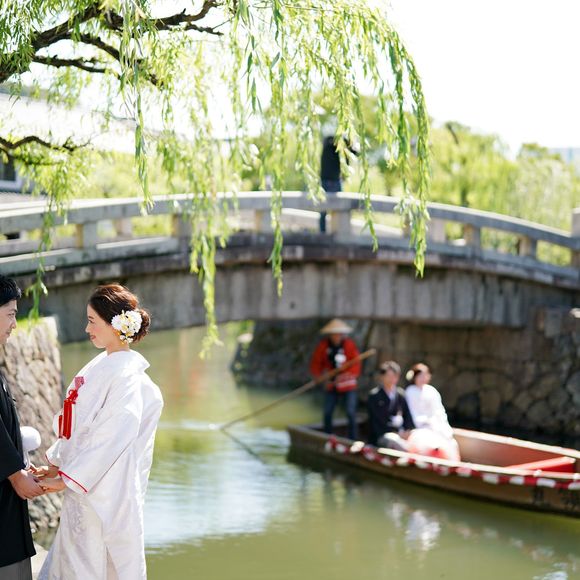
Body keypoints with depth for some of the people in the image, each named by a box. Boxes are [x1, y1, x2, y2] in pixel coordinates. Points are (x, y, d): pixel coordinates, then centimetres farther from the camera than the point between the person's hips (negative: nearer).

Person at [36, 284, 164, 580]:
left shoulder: (127, 375, -18)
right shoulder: (100, 366, 10)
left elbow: (112, 437, -22)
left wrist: (65, 478, -18)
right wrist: (56, 464, 7)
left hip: (104, 492, -8)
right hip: (82, 486, 8)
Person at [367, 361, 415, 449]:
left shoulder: (400, 394, 14)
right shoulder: (374, 396, 0)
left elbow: (407, 415, 10)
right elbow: (377, 420, -7)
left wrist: (409, 430, -10)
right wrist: (396, 433, -15)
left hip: (401, 432, 4)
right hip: (383, 434, -4)